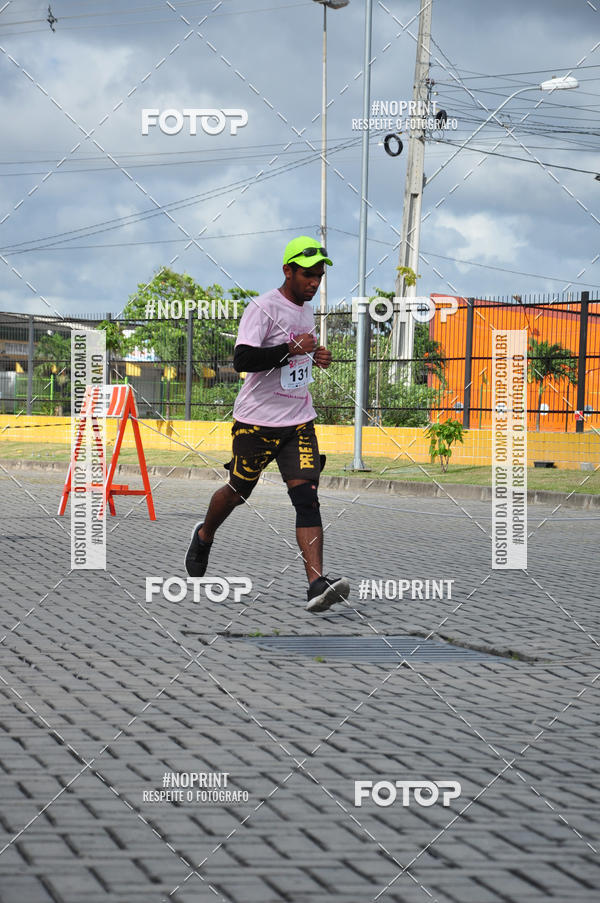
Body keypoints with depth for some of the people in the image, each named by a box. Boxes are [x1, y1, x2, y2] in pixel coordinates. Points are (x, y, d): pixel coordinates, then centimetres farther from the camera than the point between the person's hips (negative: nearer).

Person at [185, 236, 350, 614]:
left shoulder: (306, 309, 12)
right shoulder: (263, 308, -14)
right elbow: (243, 360, -24)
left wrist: (315, 356, 11)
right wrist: (291, 348, -29)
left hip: (299, 420, 5)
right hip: (257, 420, -5)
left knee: (307, 497, -11)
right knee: (239, 490, 11)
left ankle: (317, 584, -22)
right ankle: (204, 536, 44)